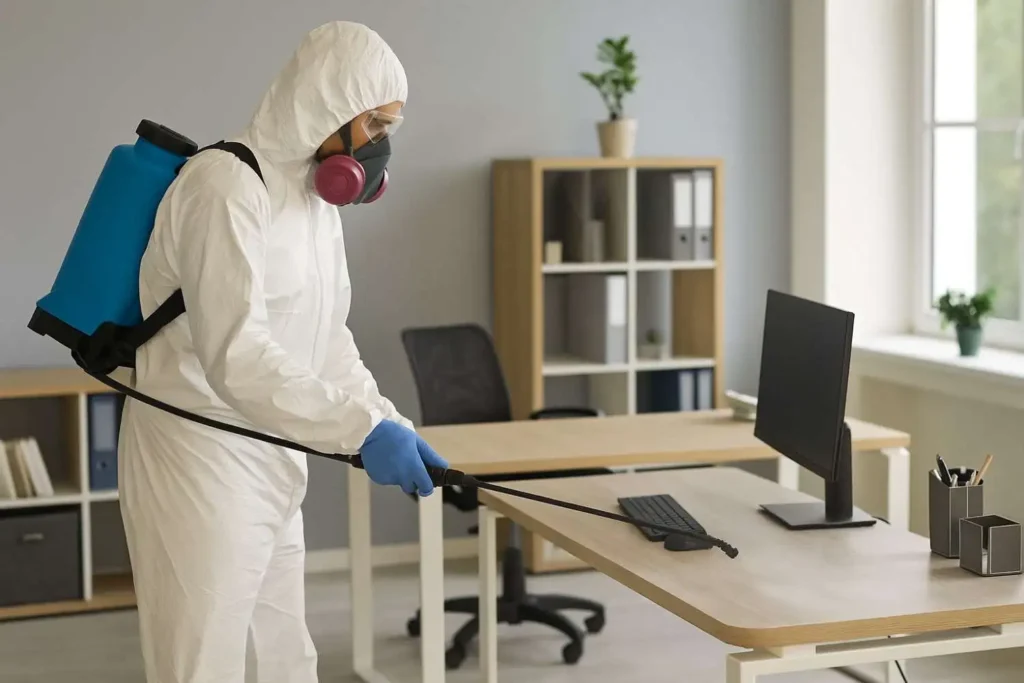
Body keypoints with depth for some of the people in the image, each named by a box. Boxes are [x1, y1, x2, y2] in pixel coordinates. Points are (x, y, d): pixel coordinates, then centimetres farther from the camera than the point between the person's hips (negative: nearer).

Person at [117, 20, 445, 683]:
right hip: (201, 473, -10)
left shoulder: (317, 198, 13)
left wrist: (393, 427, 3)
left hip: (271, 474, 10)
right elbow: (234, 354, -29)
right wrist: (361, 428, -32)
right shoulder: (227, 185, -18)